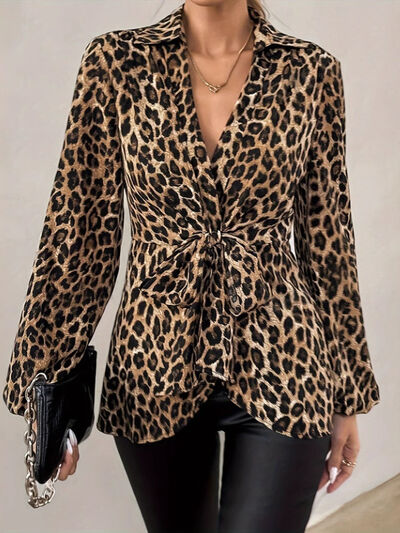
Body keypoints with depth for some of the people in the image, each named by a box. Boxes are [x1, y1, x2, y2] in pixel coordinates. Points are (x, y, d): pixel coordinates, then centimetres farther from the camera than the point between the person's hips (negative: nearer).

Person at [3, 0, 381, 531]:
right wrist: (50, 389, -1)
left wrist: (348, 396, 6)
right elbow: (80, 231, -1)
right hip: (156, 365, 1)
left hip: (279, 370, 0)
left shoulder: (310, 70, -1)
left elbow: (328, 239, 3)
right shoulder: (116, 62, -2)